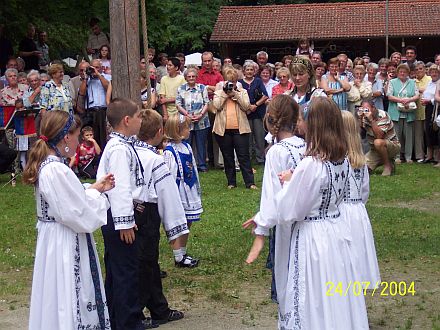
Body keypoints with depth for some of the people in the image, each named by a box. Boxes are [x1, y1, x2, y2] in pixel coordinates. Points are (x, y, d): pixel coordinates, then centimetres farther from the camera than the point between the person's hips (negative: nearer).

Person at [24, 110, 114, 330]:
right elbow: (77, 215, -23)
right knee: (68, 299, 0)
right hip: (64, 245, -10)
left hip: (58, 239, 10)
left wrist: (94, 189, 9)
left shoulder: (48, 165, 8)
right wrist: (98, 195, -7)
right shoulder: (56, 170, -24)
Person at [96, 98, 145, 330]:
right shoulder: (120, 149, -19)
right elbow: (119, 188, -23)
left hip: (114, 217, 11)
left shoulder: (116, 145, 13)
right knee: (126, 272, -3)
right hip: (119, 216, -11)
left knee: (116, 270, 18)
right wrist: (124, 223, -22)